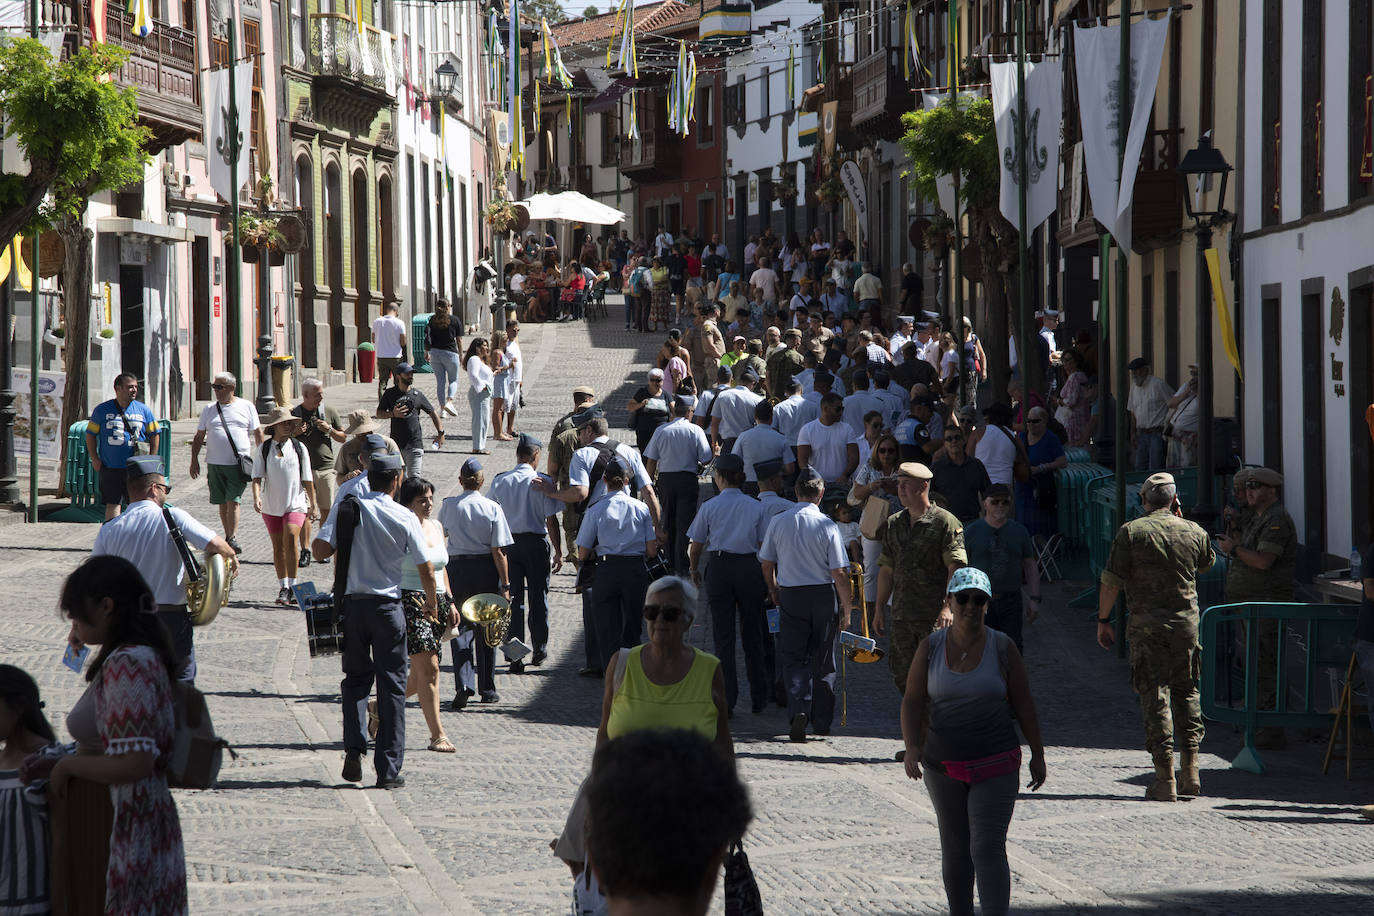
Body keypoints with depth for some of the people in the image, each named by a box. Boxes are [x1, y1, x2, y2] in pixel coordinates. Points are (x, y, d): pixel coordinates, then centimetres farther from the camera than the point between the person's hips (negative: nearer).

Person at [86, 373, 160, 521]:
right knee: (112, 504, -2)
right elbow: (90, 434, 10)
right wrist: (94, 459, 1)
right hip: (110, 468, -1)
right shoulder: (102, 409, 3)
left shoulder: (143, 410, 6)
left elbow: (154, 434, 12)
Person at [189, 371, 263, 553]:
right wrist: (194, 460, 6)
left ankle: (234, 538, -17)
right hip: (215, 463, 3)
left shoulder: (246, 407, 5)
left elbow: (258, 433, 9)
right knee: (222, 504, 7)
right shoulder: (209, 409, 11)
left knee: (233, 501, -14)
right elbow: (199, 437, 15)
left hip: (239, 463, -3)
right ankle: (228, 537, 18)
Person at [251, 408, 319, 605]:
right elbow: (257, 476, -5)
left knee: (291, 538, -21)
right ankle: (283, 587, 21)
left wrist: (313, 505, 11)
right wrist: (256, 497, -23)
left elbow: (307, 479, 8)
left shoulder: (299, 448, 2)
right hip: (271, 505, 1)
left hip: (295, 504, -1)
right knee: (278, 546, 9)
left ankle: (292, 586, -16)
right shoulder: (263, 450, 0)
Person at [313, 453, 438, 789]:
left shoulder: (347, 510, -3)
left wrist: (345, 542, 8)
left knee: (356, 678, 18)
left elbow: (320, 549, -13)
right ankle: (389, 770, 5)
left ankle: (354, 747, -2)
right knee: (391, 686, 6)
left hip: (351, 604, 2)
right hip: (387, 606, -2)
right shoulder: (405, 518, -6)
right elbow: (427, 572, -4)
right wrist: (431, 604, 15)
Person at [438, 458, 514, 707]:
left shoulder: (449, 506, -4)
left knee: (461, 630, 3)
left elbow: (440, 532, 17)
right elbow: (499, 551, -10)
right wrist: (505, 585, -4)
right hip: (486, 571, 0)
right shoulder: (493, 508, -8)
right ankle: (487, 689, 20)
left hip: (457, 568, 0)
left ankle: (463, 686, -13)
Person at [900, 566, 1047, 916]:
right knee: (955, 850, 11)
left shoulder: (1002, 647, -2)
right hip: (943, 765, 2)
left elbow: (1023, 703, 4)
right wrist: (912, 745, -16)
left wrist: (1038, 755, 5)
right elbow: (912, 701, 0)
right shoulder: (931, 648, 1)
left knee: (988, 849, -12)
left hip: (996, 765, -2)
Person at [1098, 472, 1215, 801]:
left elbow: (1111, 581, -6)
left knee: (1154, 697, -1)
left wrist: (1103, 620, 5)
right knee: (1186, 692, 15)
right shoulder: (1194, 532, 3)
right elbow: (1207, 563, 25)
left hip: (1146, 624, -3)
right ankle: (1190, 771, 11)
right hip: (1186, 623, 3)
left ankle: (1166, 778, -3)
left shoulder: (1131, 532, -5)